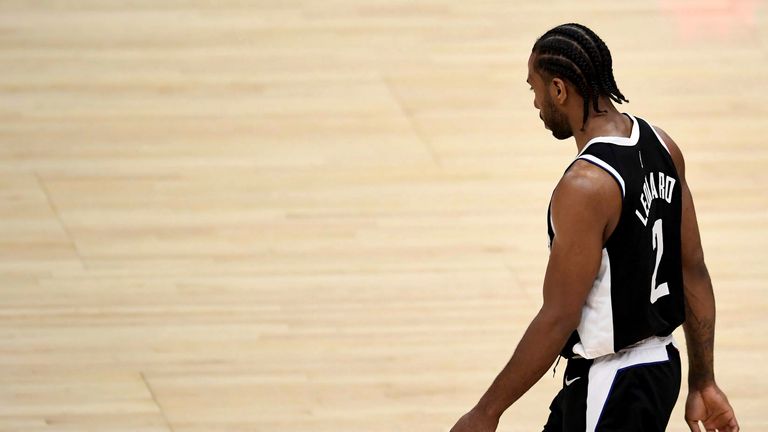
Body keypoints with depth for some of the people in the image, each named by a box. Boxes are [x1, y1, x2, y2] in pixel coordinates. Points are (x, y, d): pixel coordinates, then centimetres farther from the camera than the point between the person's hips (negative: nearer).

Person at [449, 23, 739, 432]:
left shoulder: (585, 186, -24)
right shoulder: (659, 145, 2)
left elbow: (557, 320, -22)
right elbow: (693, 270, 8)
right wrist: (702, 383, 15)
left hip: (611, 384, -9)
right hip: (660, 364, 9)